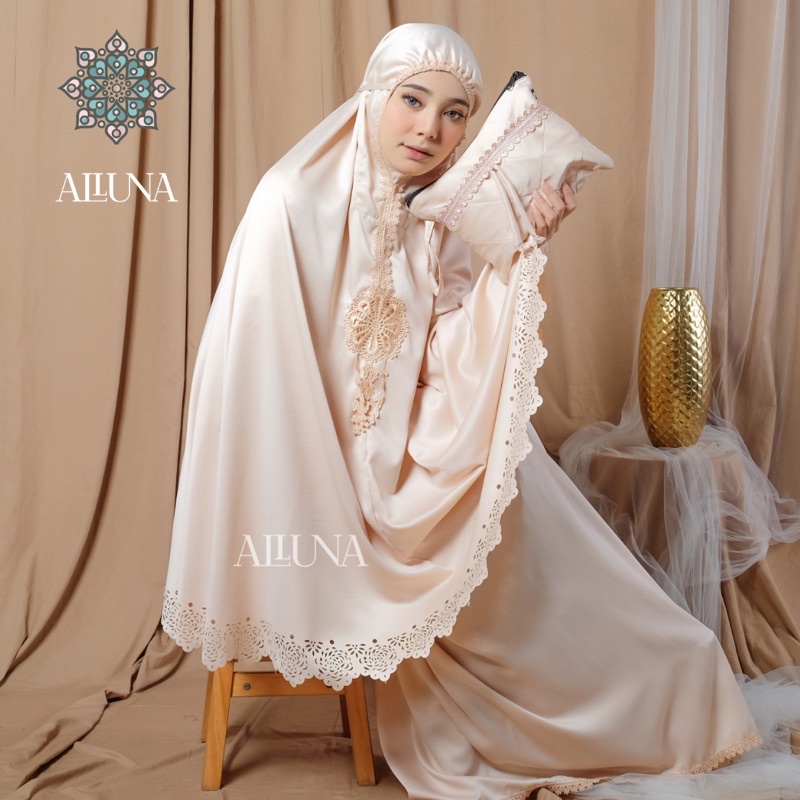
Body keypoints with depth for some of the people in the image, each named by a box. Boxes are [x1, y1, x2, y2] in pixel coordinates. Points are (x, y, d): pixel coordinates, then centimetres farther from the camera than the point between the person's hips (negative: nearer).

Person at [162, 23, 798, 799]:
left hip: (417, 462, 6)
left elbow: (455, 365, -9)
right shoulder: (294, 201, -17)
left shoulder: (441, 217, -1)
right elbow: (258, 372, -18)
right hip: (318, 479, -5)